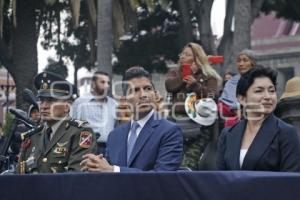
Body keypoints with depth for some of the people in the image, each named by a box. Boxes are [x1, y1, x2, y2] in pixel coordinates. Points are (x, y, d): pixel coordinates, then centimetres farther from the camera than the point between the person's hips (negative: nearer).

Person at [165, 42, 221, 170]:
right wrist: (187, 73, 3)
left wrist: (196, 84, -13)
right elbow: (169, 85, 0)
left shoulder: (208, 76, 11)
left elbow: (212, 96, -3)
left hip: (199, 124, -3)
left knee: (188, 164, -14)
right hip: (178, 122, 3)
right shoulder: (174, 73, 21)